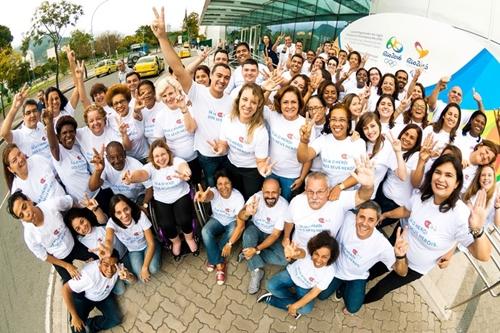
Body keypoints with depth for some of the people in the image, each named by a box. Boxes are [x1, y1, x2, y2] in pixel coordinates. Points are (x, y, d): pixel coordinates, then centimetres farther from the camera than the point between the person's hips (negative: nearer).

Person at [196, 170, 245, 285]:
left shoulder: (238, 197, -29)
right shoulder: (214, 191, -26)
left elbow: (241, 224, -29)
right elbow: (209, 195, -54)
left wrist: (229, 244, -33)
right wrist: (204, 197, -80)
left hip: (232, 222, -1)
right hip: (217, 220, 1)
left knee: (234, 232, -33)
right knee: (205, 232, -28)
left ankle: (213, 259, -10)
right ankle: (219, 264, -15)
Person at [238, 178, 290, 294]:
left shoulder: (284, 206, -27)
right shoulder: (256, 197, -25)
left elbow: (275, 234, -23)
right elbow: (240, 217, -27)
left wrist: (256, 249, -34)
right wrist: (247, 213, -52)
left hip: (270, 234, 0)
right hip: (255, 228, 0)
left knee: (284, 259, -19)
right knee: (248, 235, -34)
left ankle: (248, 252, -9)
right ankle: (256, 271, -18)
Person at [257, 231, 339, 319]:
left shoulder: (329, 272, -29)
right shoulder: (308, 252, -35)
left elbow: (313, 293, -20)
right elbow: (301, 253, -62)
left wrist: (294, 306, -22)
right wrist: (295, 253, -87)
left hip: (305, 288, 0)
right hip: (291, 274, 0)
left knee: (306, 309, -22)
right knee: (271, 286, -21)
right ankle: (296, 300, 1)